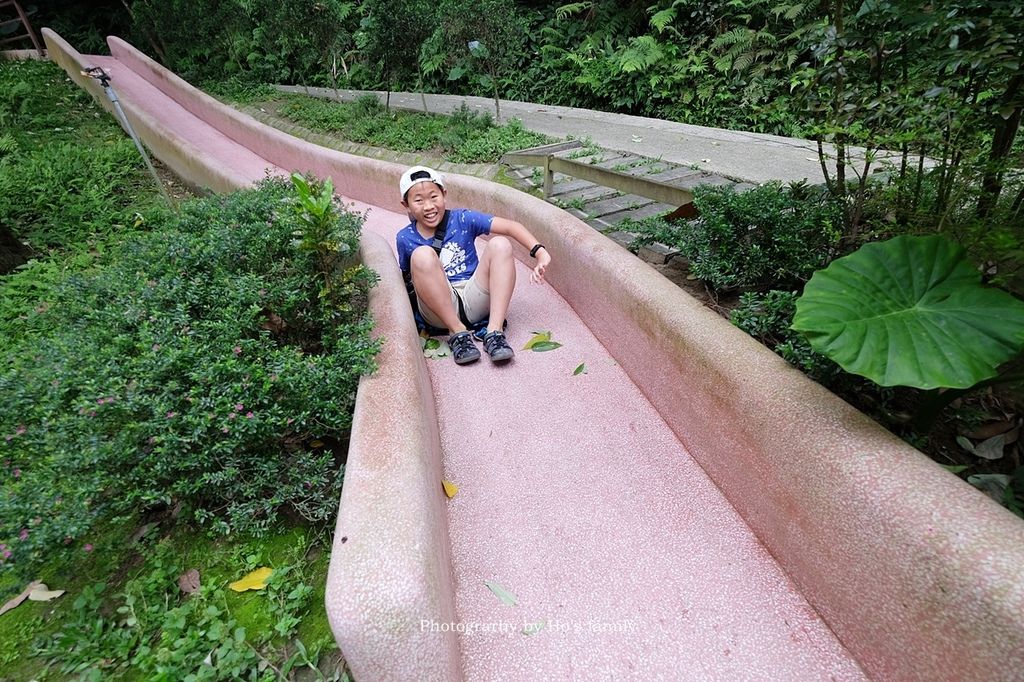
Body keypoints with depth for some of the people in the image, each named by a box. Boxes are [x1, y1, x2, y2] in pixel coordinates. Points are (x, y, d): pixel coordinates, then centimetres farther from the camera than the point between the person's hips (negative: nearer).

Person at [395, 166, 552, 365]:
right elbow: (405, 279, 15)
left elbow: (510, 226, -9)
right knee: (422, 255, -26)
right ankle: (458, 332, -21)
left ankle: (494, 332, -26)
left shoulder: (462, 219, 0)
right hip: (439, 310, -1)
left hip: (474, 301, 1)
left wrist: (539, 251, -22)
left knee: (500, 244, -18)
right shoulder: (405, 239, 3)